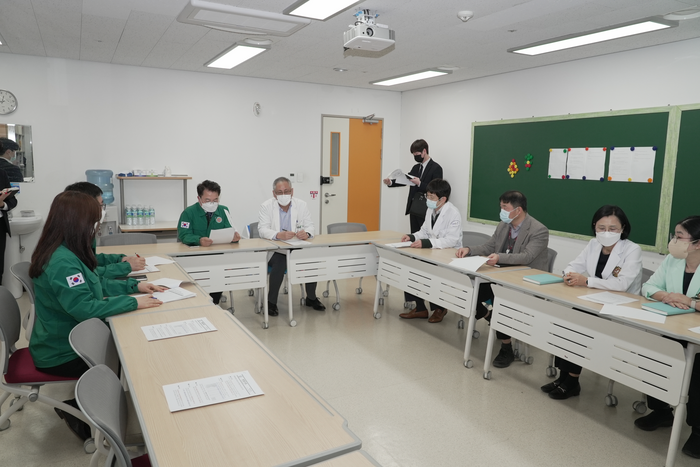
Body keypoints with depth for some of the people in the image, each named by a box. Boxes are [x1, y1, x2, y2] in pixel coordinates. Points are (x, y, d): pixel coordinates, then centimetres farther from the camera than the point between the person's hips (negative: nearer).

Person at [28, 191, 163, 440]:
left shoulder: (63, 253, 3)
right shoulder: (62, 262, -30)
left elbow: (97, 284, 12)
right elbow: (85, 308, -35)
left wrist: (134, 285, 2)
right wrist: (133, 302, -29)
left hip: (63, 341, 9)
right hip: (61, 355, -9)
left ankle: (75, 408, 22)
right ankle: (76, 414, 14)